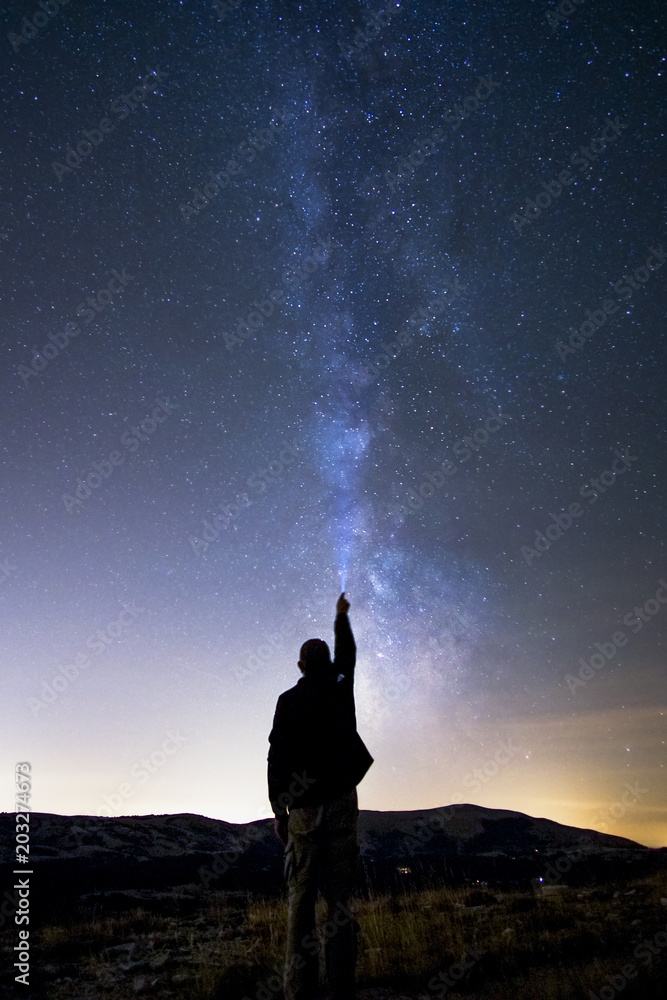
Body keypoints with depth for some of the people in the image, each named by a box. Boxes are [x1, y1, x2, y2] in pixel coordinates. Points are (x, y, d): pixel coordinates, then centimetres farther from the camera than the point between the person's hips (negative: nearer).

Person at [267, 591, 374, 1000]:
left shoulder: (289, 701, -3)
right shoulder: (341, 690, 3)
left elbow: (277, 757, -5)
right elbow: (348, 656, 23)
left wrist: (278, 808, 4)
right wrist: (342, 617, 38)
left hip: (304, 808, -1)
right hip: (342, 802, 2)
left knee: (302, 898, 4)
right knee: (340, 897, 4)